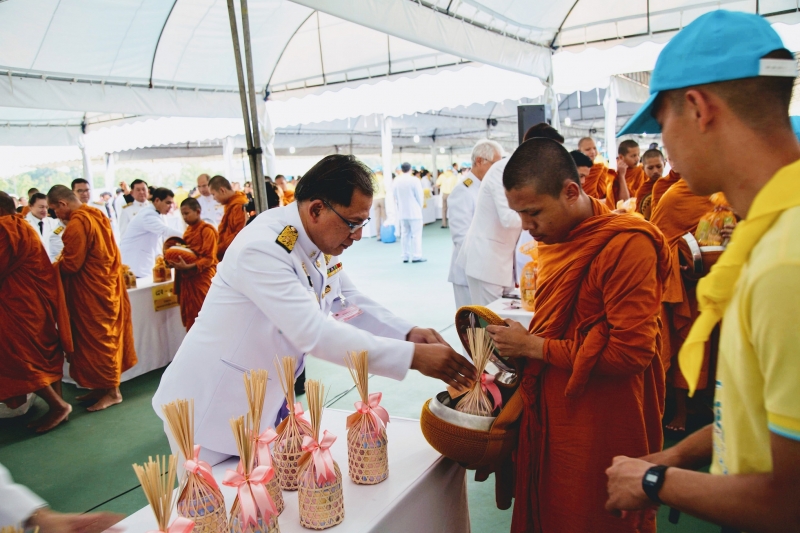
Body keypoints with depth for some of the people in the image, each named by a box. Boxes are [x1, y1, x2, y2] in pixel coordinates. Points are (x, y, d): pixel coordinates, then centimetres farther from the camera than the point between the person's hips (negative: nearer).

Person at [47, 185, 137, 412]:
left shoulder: (76, 224, -19)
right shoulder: (96, 215, 10)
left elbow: (70, 264, -18)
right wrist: (59, 263, 12)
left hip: (91, 291, -9)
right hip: (106, 284, 9)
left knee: (96, 338, 0)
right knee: (106, 336, 13)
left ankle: (112, 391, 8)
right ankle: (102, 386, 23)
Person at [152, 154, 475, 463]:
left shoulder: (322, 239, -5)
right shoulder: (261, 248, -29)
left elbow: (349, 302, 3)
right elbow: (314, 333, -36)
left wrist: (408, 334, -14)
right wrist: (413, 356, -35)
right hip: (215, 406, -7)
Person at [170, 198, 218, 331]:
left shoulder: (207, 230, -10)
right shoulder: (188, 230, 13)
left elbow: (209, 258, -15)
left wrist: (188, 267, -26)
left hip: (202, 279, -8)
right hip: (188, 279, 8)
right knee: (190, 317, 10)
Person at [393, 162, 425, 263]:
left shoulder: (396, 181, 0)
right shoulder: (414, 180, -12)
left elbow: (395, 196, 6)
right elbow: (419, 196, -8)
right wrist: (420, 207, 9)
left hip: (402, 212, 5)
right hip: (414, 212, -5)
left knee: (404, 234, 10)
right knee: (416, 234, 0)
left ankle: (405, 256, 12)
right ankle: (416, 256, -1)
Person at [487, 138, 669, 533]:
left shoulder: (626, 245, -19)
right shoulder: (556, 239, 8)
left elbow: (630, 352, -23)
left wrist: (533, 346, -17)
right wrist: (518, 341, 2)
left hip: (599, 437, -7)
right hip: (549, 419, 8)